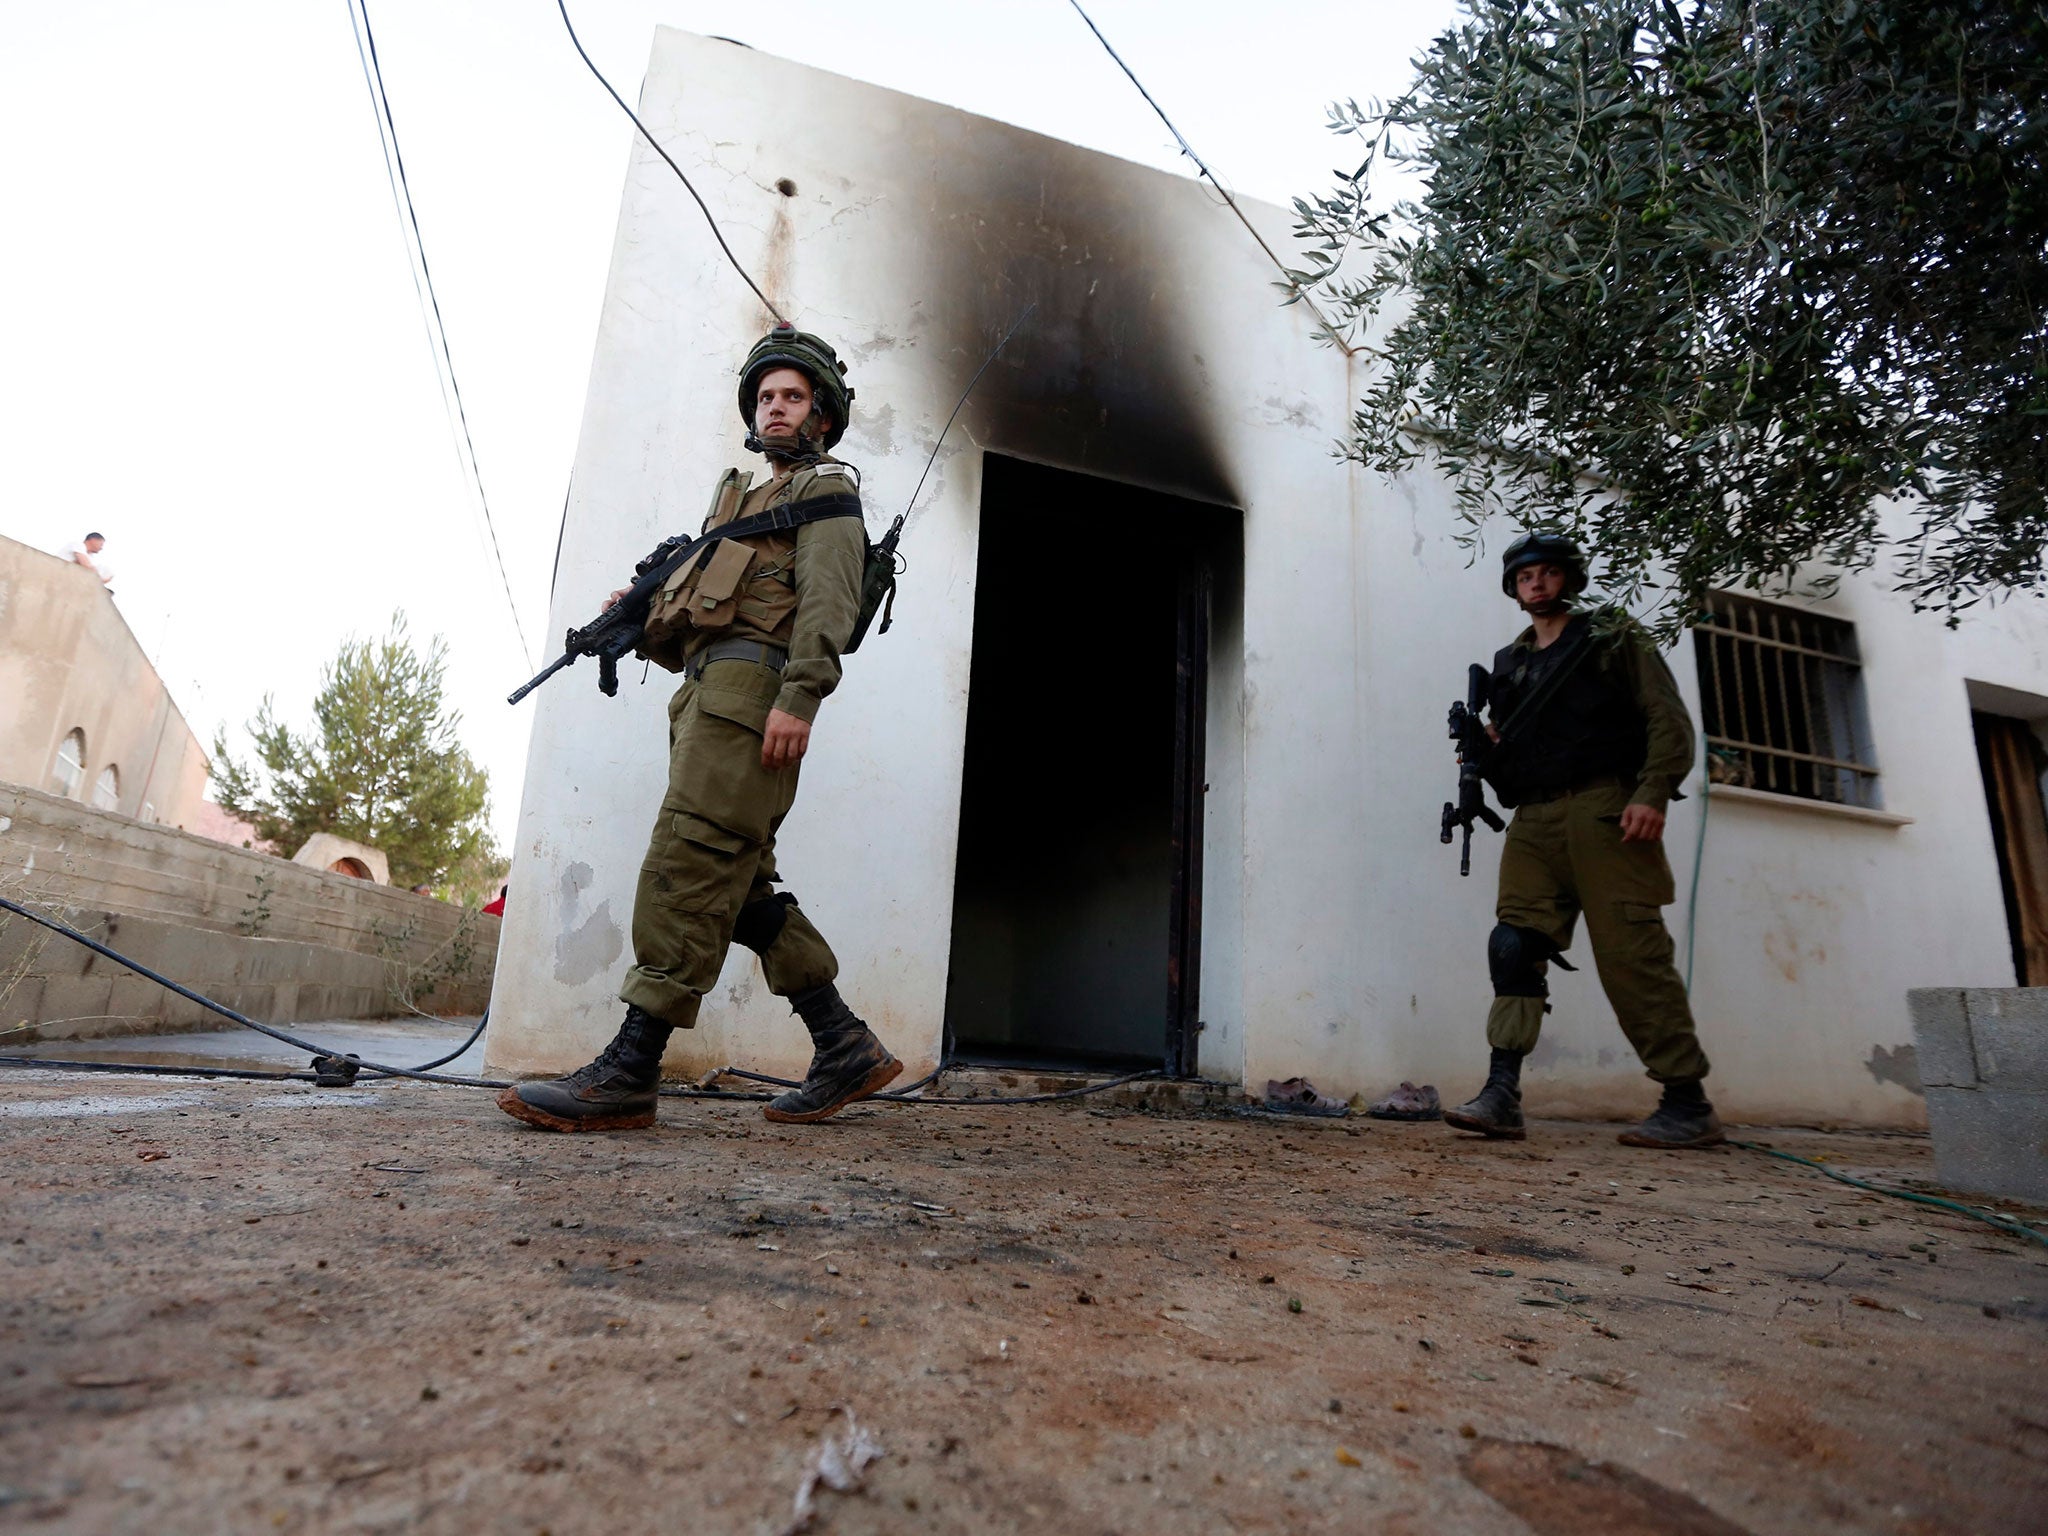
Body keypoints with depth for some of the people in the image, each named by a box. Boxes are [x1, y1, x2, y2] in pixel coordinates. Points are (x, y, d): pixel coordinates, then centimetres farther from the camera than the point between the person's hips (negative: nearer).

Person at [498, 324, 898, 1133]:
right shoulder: (745, 497, 35)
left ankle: (628, 1073, -17)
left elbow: (827, 602, -10)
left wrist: (799, 698, -23)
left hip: (750, 682, -9)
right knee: (742, 886, 2)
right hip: (709, 689, 9)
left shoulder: (825, 489, 9)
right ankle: (846, 1049, 6)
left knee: (689, 862, -17)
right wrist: (641, 620, 13)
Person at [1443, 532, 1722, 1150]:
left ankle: (1689, 1105, 1)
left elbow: (1669, 720, 1)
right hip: (1533, 821, 5)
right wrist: (1485, 750, 1)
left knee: (1631, 951, -8)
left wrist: (1652, 792, -14)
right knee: (1515, 942, -7)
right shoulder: (1507, 664, 23)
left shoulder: (1612, 637, 10)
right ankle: (1502, 1094, -10)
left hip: (1603, 809, -5)